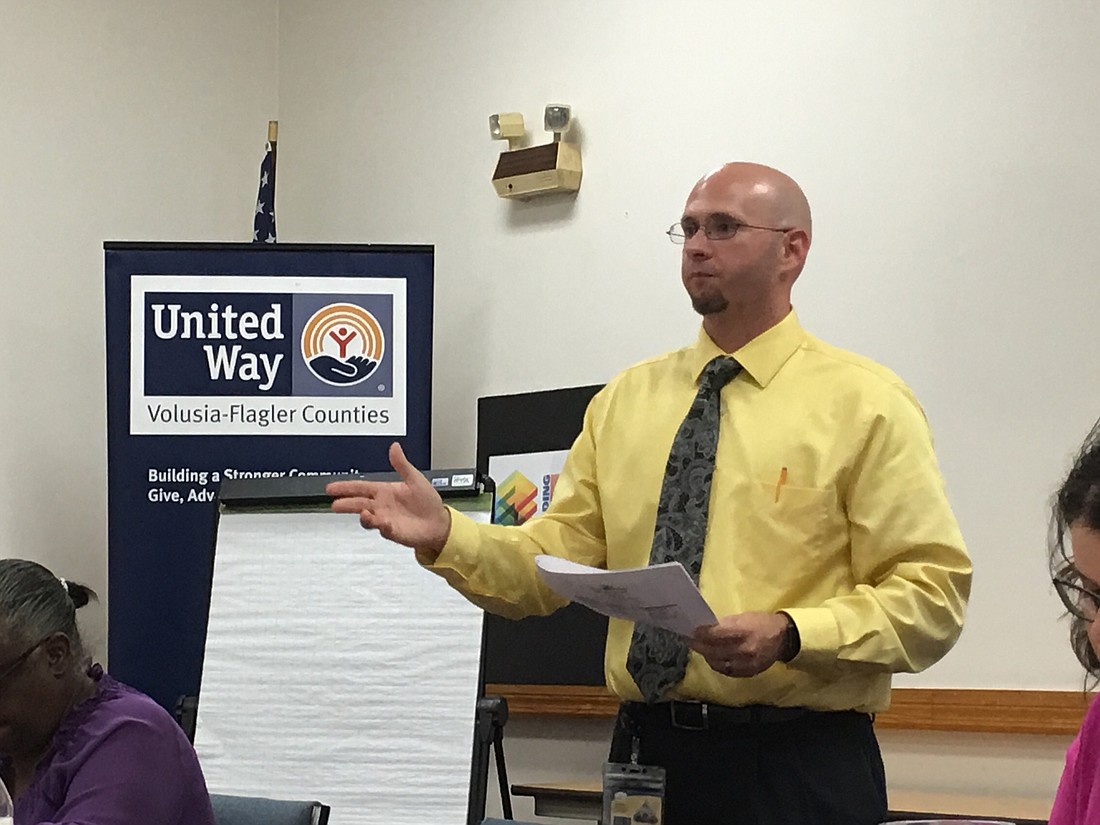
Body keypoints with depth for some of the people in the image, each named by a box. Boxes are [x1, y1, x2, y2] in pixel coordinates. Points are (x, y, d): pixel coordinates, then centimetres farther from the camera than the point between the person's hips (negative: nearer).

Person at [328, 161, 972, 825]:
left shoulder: (865, 403, -2)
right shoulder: (626, 399, 11)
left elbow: (933, 595, -8)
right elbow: (554, 558, 7)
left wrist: (789, 635, -21)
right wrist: (445, 536, -11)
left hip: (798, 767, -4)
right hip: (647, 749, 4)